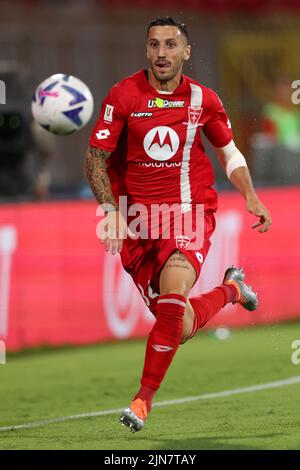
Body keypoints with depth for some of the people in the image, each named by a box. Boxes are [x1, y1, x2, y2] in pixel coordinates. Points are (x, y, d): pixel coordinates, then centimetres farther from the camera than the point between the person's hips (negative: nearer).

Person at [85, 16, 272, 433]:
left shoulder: (203, 99, 2)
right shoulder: (124, 95, -4)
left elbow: (230, 152, 17)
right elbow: (96, 158, -2)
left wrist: (251, 197, 3)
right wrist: (110, 209, -16)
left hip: (190, 213, -1)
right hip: (138, 219, 1)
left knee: (174, 292, -29)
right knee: (180, 328, 0)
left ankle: (144, 398, -18)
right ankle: (230, 289, 35)